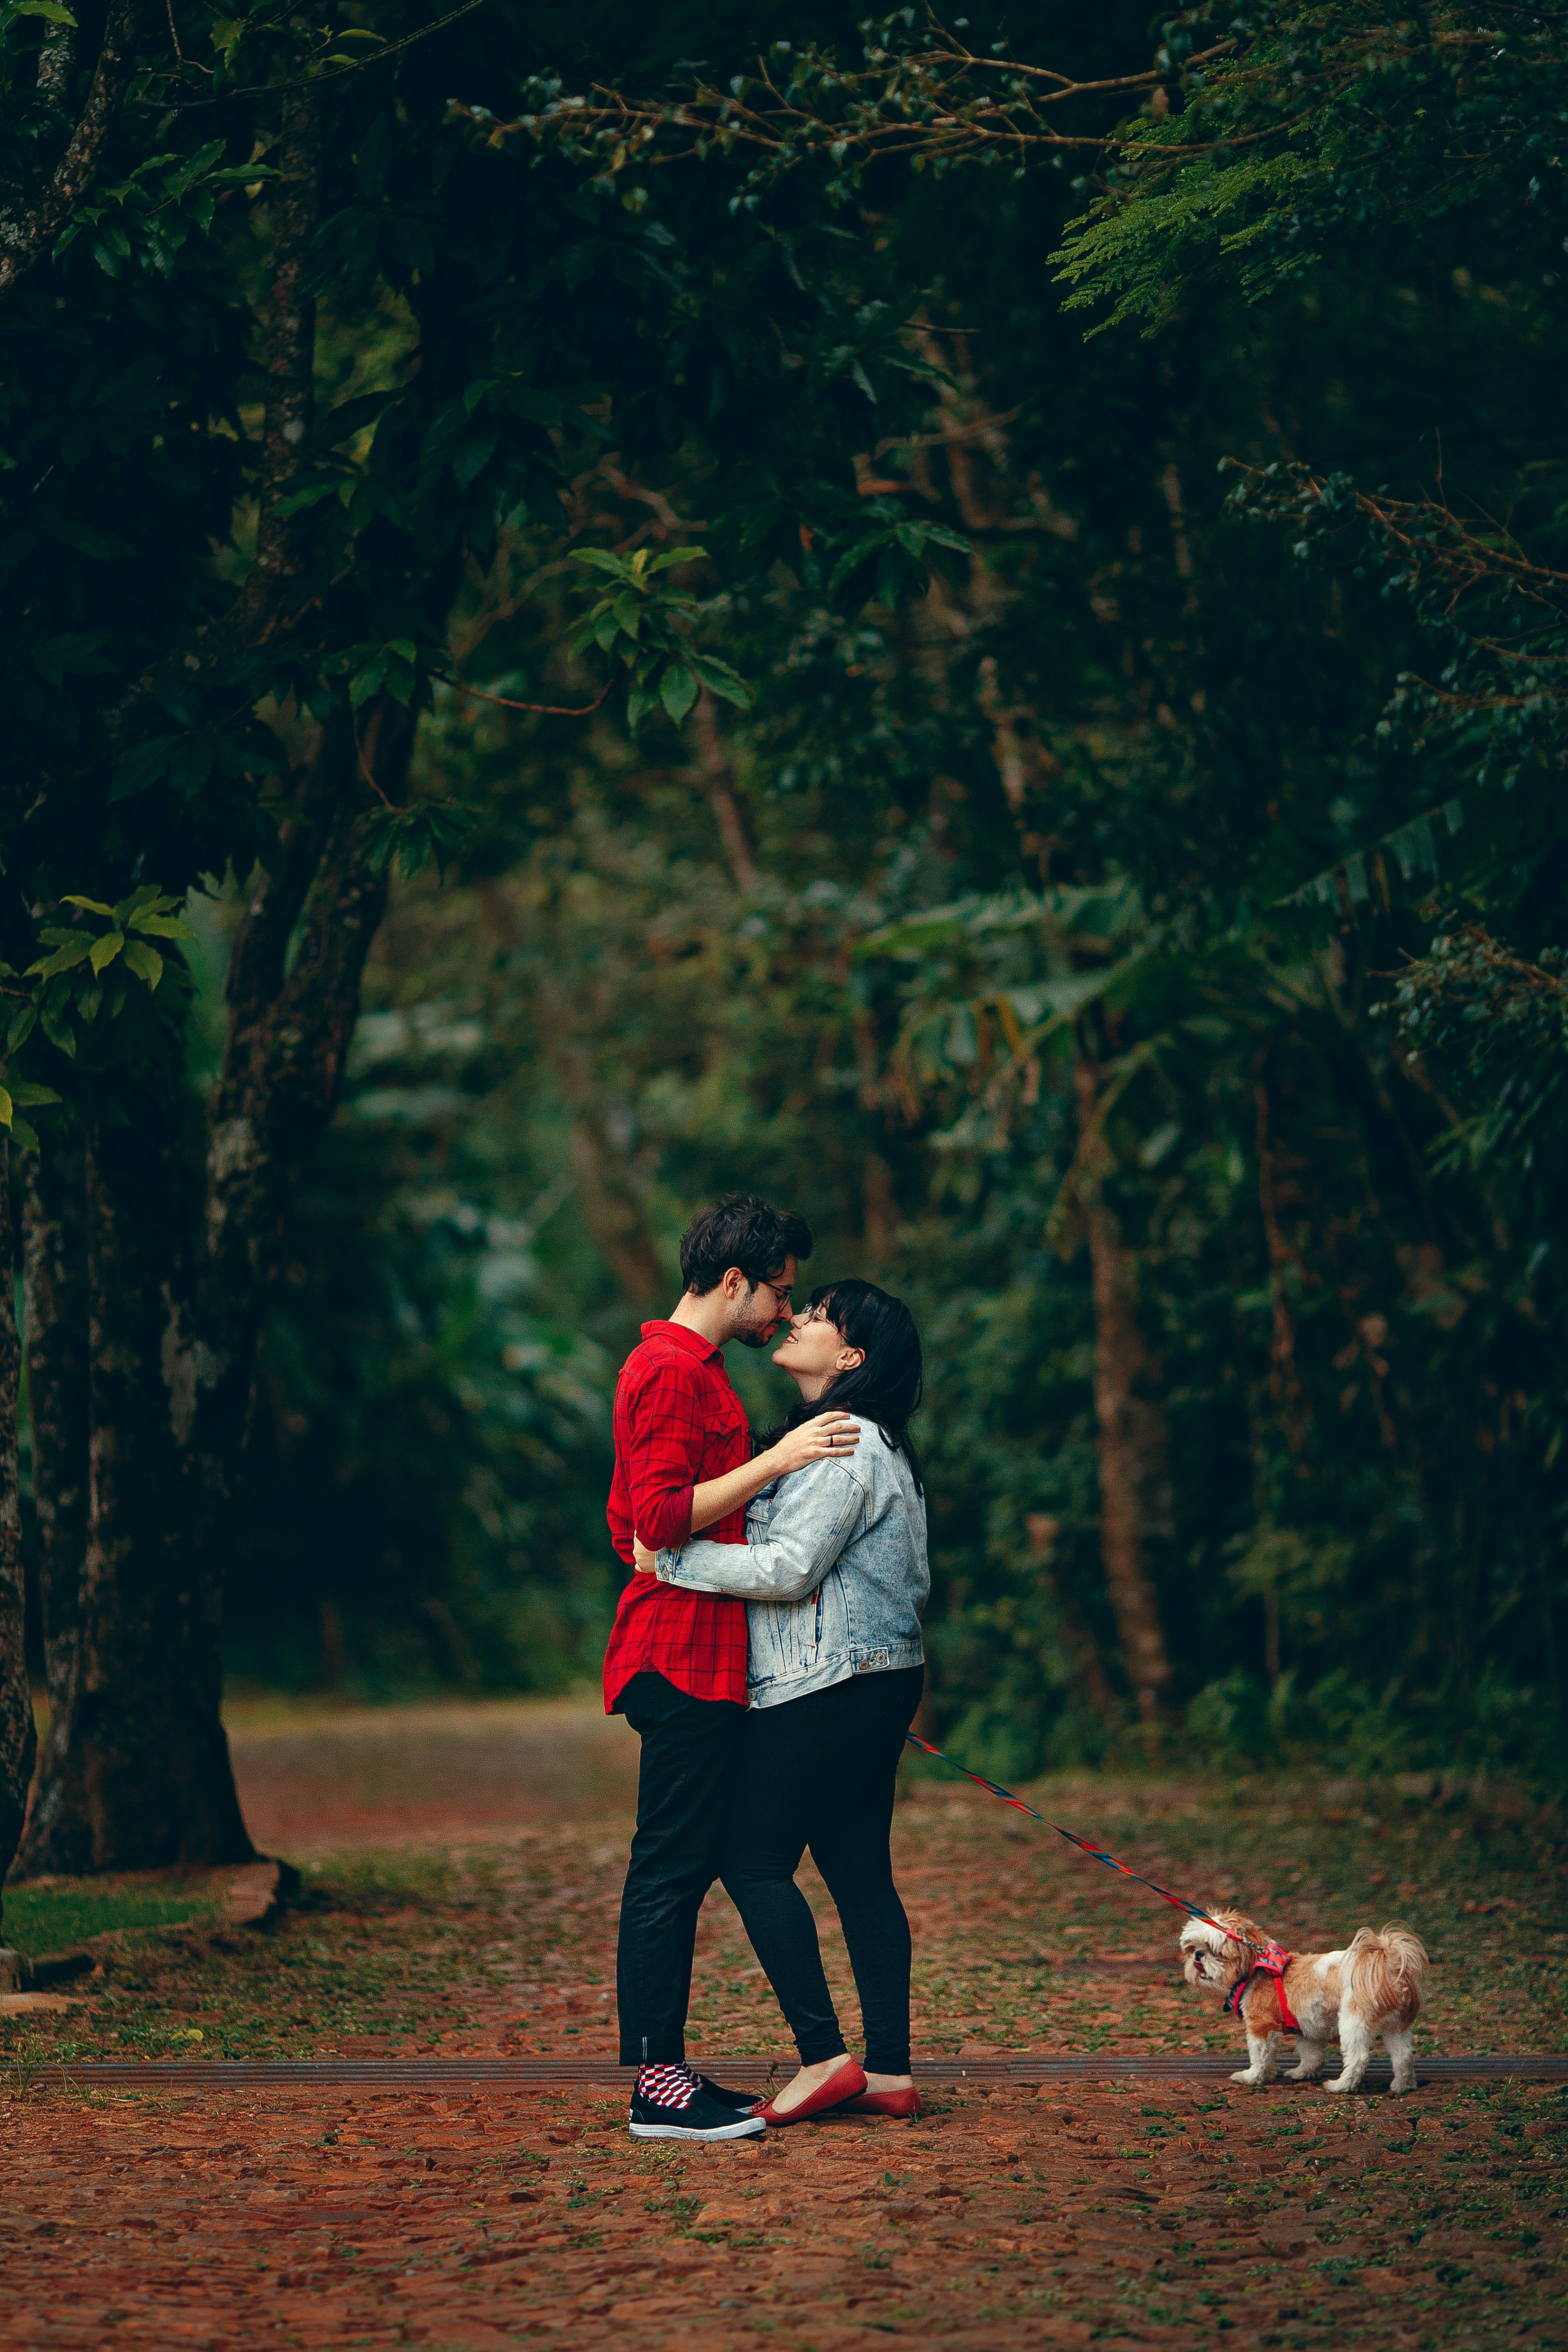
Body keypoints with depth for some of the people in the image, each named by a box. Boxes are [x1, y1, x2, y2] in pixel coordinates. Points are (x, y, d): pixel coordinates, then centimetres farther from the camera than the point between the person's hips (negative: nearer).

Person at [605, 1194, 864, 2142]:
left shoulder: (691, 1370, 21)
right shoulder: (672, 1372, -12)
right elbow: (661, 1517, -21)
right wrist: (775, 1461, -20)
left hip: (701, 1659, 11)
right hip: (685, 1652, -11)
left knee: (685, 1867, 10)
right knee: (670, 1868, -9)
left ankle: (667, 2070, 12)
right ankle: (657, 2086, -9)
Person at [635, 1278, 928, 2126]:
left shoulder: (842, 1445, -14)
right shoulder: (871, 1443, 18)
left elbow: (788, 1570, -20)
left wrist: (672, 1560, -14)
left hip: (826, 1687, -10)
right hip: (878, 1678, 10)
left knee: (754, 1858, -6)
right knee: (859, 1868, 8)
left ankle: (823, 2058, -8)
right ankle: (890, 2072, 6)